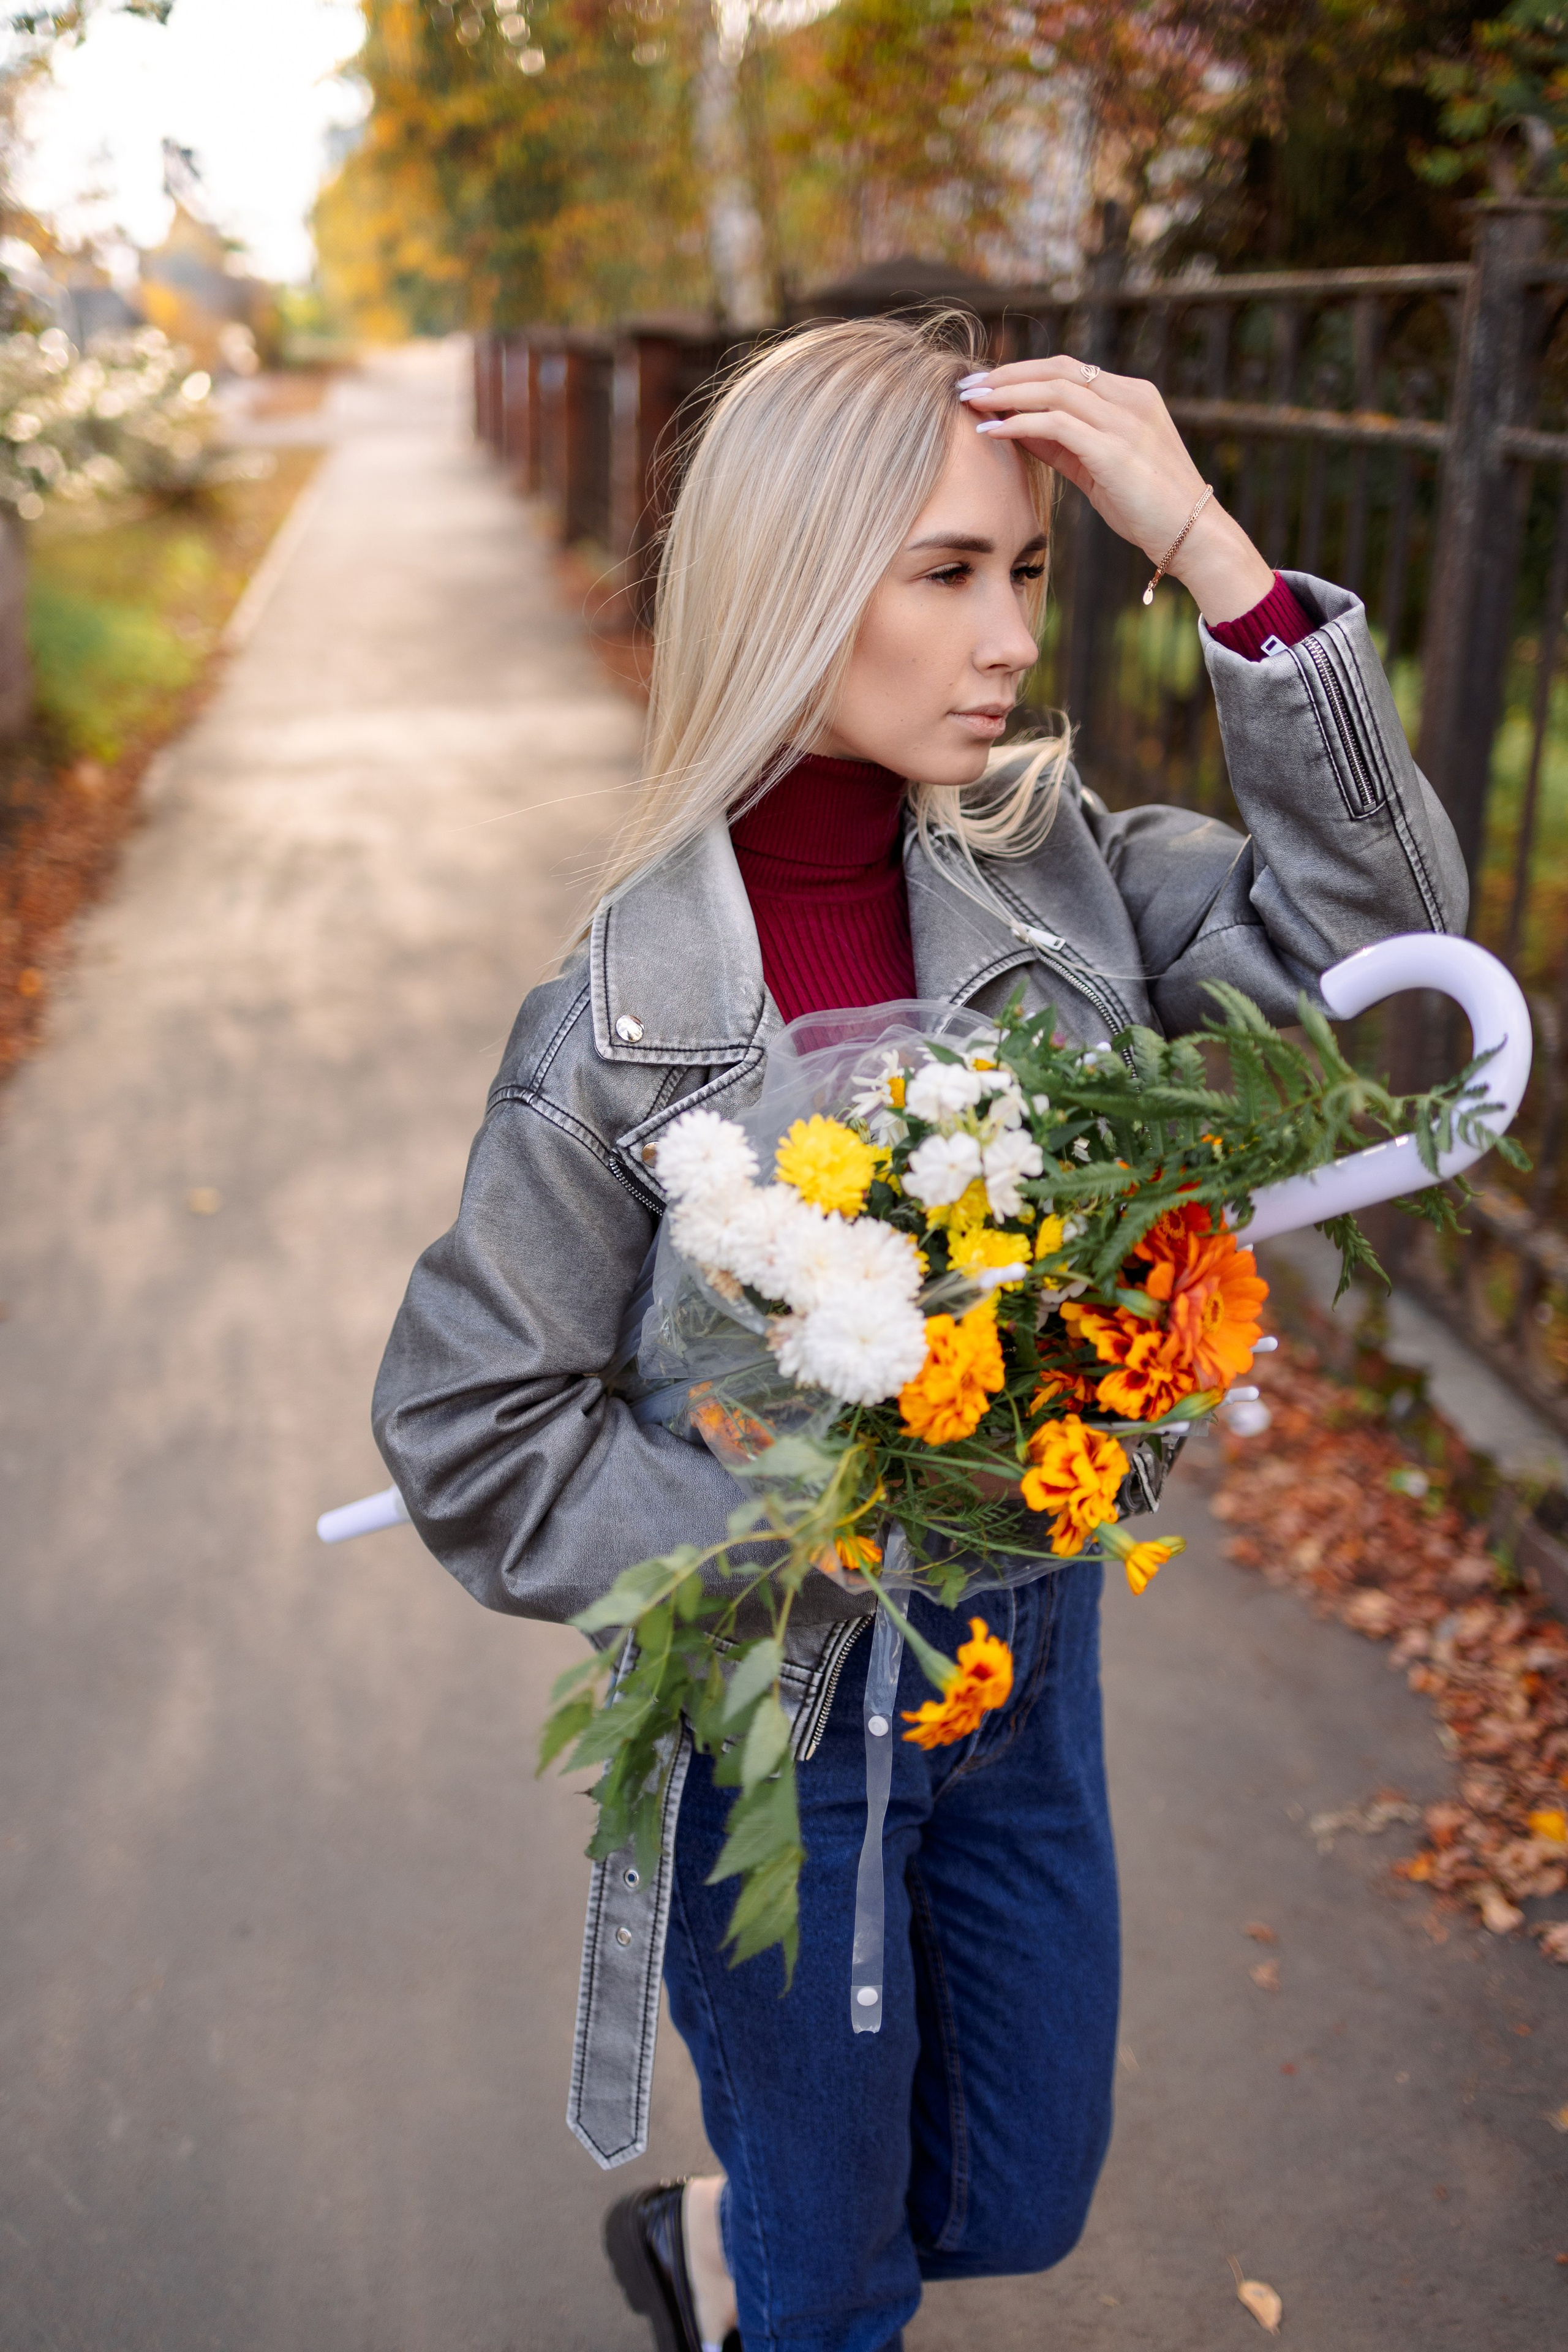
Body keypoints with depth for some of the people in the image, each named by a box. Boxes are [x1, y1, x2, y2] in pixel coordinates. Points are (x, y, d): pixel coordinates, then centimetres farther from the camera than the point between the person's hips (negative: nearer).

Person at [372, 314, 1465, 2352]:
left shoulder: (1053, 860, -9)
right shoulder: (630, 1014, -23)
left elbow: (1366, 923, -15)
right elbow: (472, 1429, -15)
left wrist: (1212, 551, -22)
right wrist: (814, 1547, -20)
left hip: (1031, 1653, 5)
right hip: (781, 1704, -5)